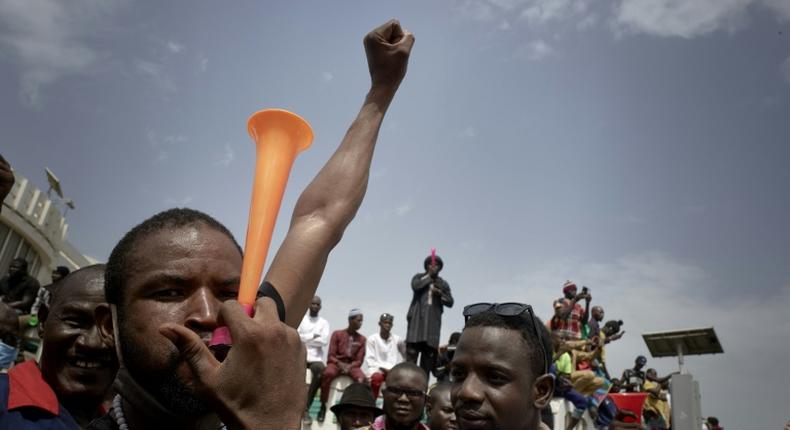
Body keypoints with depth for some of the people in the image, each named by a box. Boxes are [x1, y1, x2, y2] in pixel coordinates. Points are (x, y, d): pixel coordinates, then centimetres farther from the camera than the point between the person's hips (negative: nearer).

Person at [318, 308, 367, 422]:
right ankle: (323, 406, -22)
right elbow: (331, 356, -2)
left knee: (362, 379, -34)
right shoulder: (337, 334, 1)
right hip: (336, 363, -1)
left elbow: (359, 360, 4)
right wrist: (340, 364, -21)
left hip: (352, 365, 1)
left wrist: (350, 366, -16)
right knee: (328, 374, -38)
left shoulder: (361, 339, 6)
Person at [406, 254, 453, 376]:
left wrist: (440, 293, -9)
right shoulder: (419, 277, 12)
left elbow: (450, 302, 8)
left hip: (433, 321, 2)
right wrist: (429, 276, -3)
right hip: (417, 318, -2)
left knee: (429, 353, -2)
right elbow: (415, 286, -11)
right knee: (411, 352, -10)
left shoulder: (443, 284, 16)